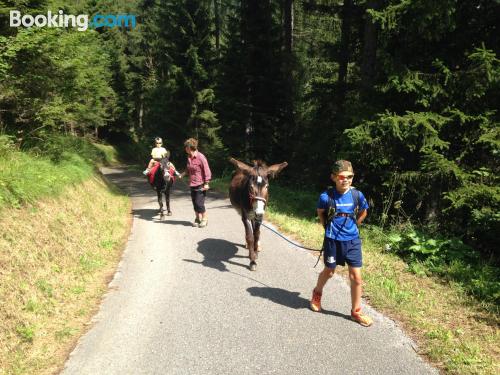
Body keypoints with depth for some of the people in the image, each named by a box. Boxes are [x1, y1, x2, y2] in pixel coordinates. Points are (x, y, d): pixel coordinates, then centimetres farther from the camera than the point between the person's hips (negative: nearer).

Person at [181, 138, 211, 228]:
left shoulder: (200, 157, -16)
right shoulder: (189, 157, 7)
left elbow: (207, 171, -14)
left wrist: (206, 183, -16)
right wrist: (183, 173, 4)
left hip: (200, 185, -7)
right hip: (192, 184, 7)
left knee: (199, 203, -7)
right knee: (195, 203, 11)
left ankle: (204, 219, 9)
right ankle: (197, 219, 23)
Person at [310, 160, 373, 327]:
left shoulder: (357, 195, -9)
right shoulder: (326, 196, -15)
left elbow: (363, 213, 11)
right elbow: (320, 213, 6)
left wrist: (352, 225, 7)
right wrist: (328, 227, 6)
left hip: (352, 240, 2)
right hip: (333, 240, -2)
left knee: (356, 277, 3)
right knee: (329, 272, 16)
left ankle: (356, 311, 20)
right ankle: (317, 293, 46)